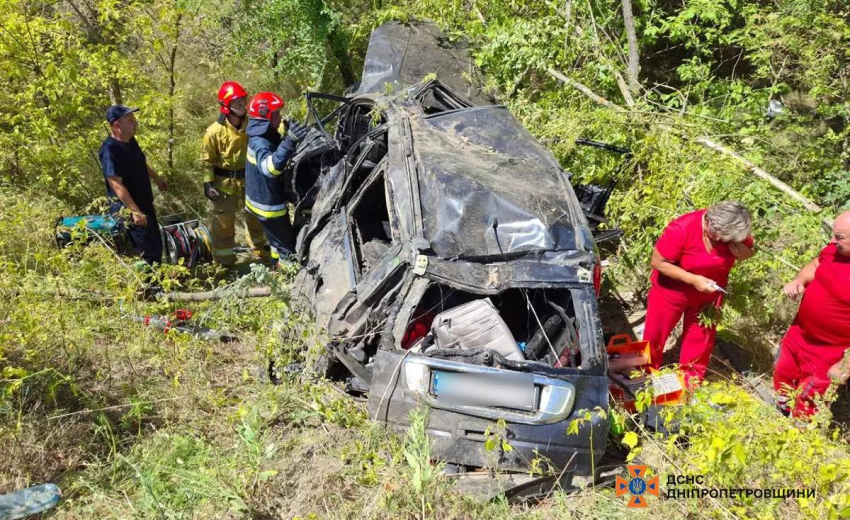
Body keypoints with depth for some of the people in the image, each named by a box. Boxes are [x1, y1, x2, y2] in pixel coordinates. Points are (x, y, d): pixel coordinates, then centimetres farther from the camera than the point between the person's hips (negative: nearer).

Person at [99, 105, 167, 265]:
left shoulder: (130, 141, 4)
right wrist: (135, 211, -29)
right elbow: (117, 185, -27)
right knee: (149, 252, -5)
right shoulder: (110, 149, -23)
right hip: (129, 209, -10)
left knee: (156, 245, 19)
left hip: (145, 204, 10)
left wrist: (157, 178, 36)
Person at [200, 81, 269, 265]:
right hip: (224, 183, -4)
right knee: (224, 222, 6)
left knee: (255, 216, 20)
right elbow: (207, 160, -11)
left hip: (248, 180, 5)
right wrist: (208, 183, -16)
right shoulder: (215, 131, -17)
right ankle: (224, 261, 20)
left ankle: (261, 250, 42)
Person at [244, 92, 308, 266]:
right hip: (268, 204, -11)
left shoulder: (267, 137, 4)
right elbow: (269, 167, -52)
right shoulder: (260, 142, -29)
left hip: (267, 199, 11)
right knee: (286, 246, -1)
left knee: (280, 240, 26)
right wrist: (290, 142, -61)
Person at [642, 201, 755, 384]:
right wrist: (693, 280, -32)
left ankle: (691, 379, 37)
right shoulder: (682, 229, -33)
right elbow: (658, 262, -27)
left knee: (701, 338, 16)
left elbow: (749, 253, 1)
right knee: (655, 335, 10)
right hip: (671, 291, -4)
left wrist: (741, 250, -25)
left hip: (708, 295, 4)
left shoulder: (734, 230, -18)